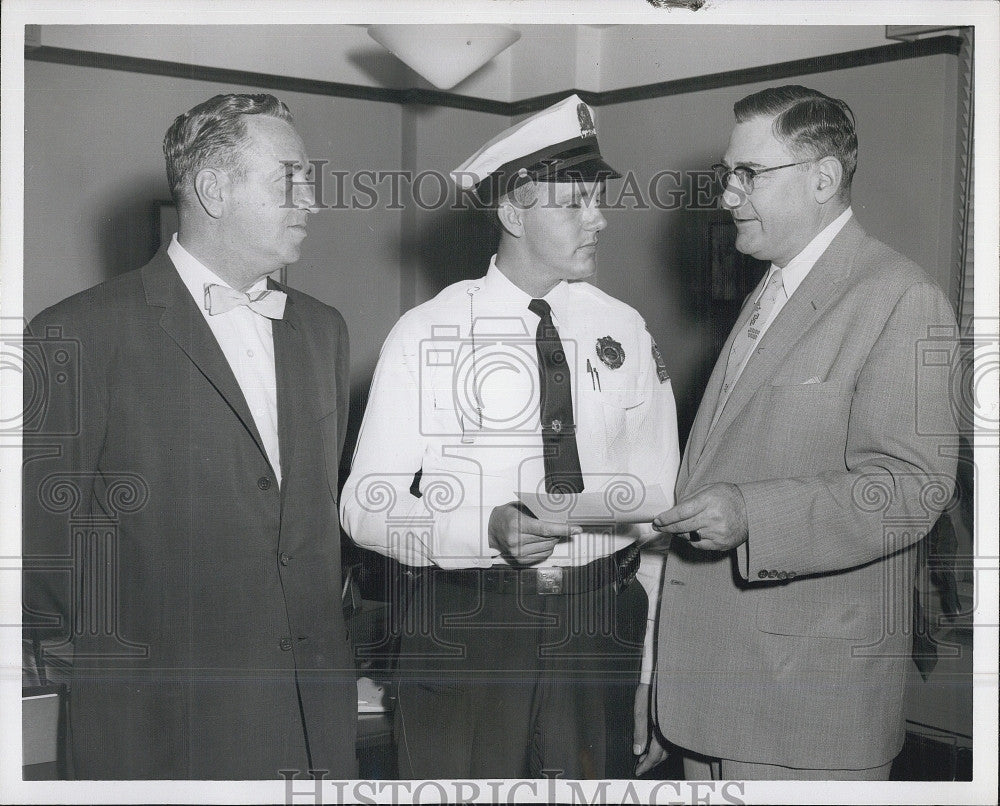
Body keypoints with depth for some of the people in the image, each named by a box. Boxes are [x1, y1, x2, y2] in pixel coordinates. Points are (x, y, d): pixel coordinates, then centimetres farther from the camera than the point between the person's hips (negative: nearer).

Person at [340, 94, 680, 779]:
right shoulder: (427, 335, -3)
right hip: (464, 626, -2)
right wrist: (489, 530, -25)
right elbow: (365, 505, -9)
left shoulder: (626, 333, 6)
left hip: (601, 626, 3)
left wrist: (647, 677, 8)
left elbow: (657, 508, 9)